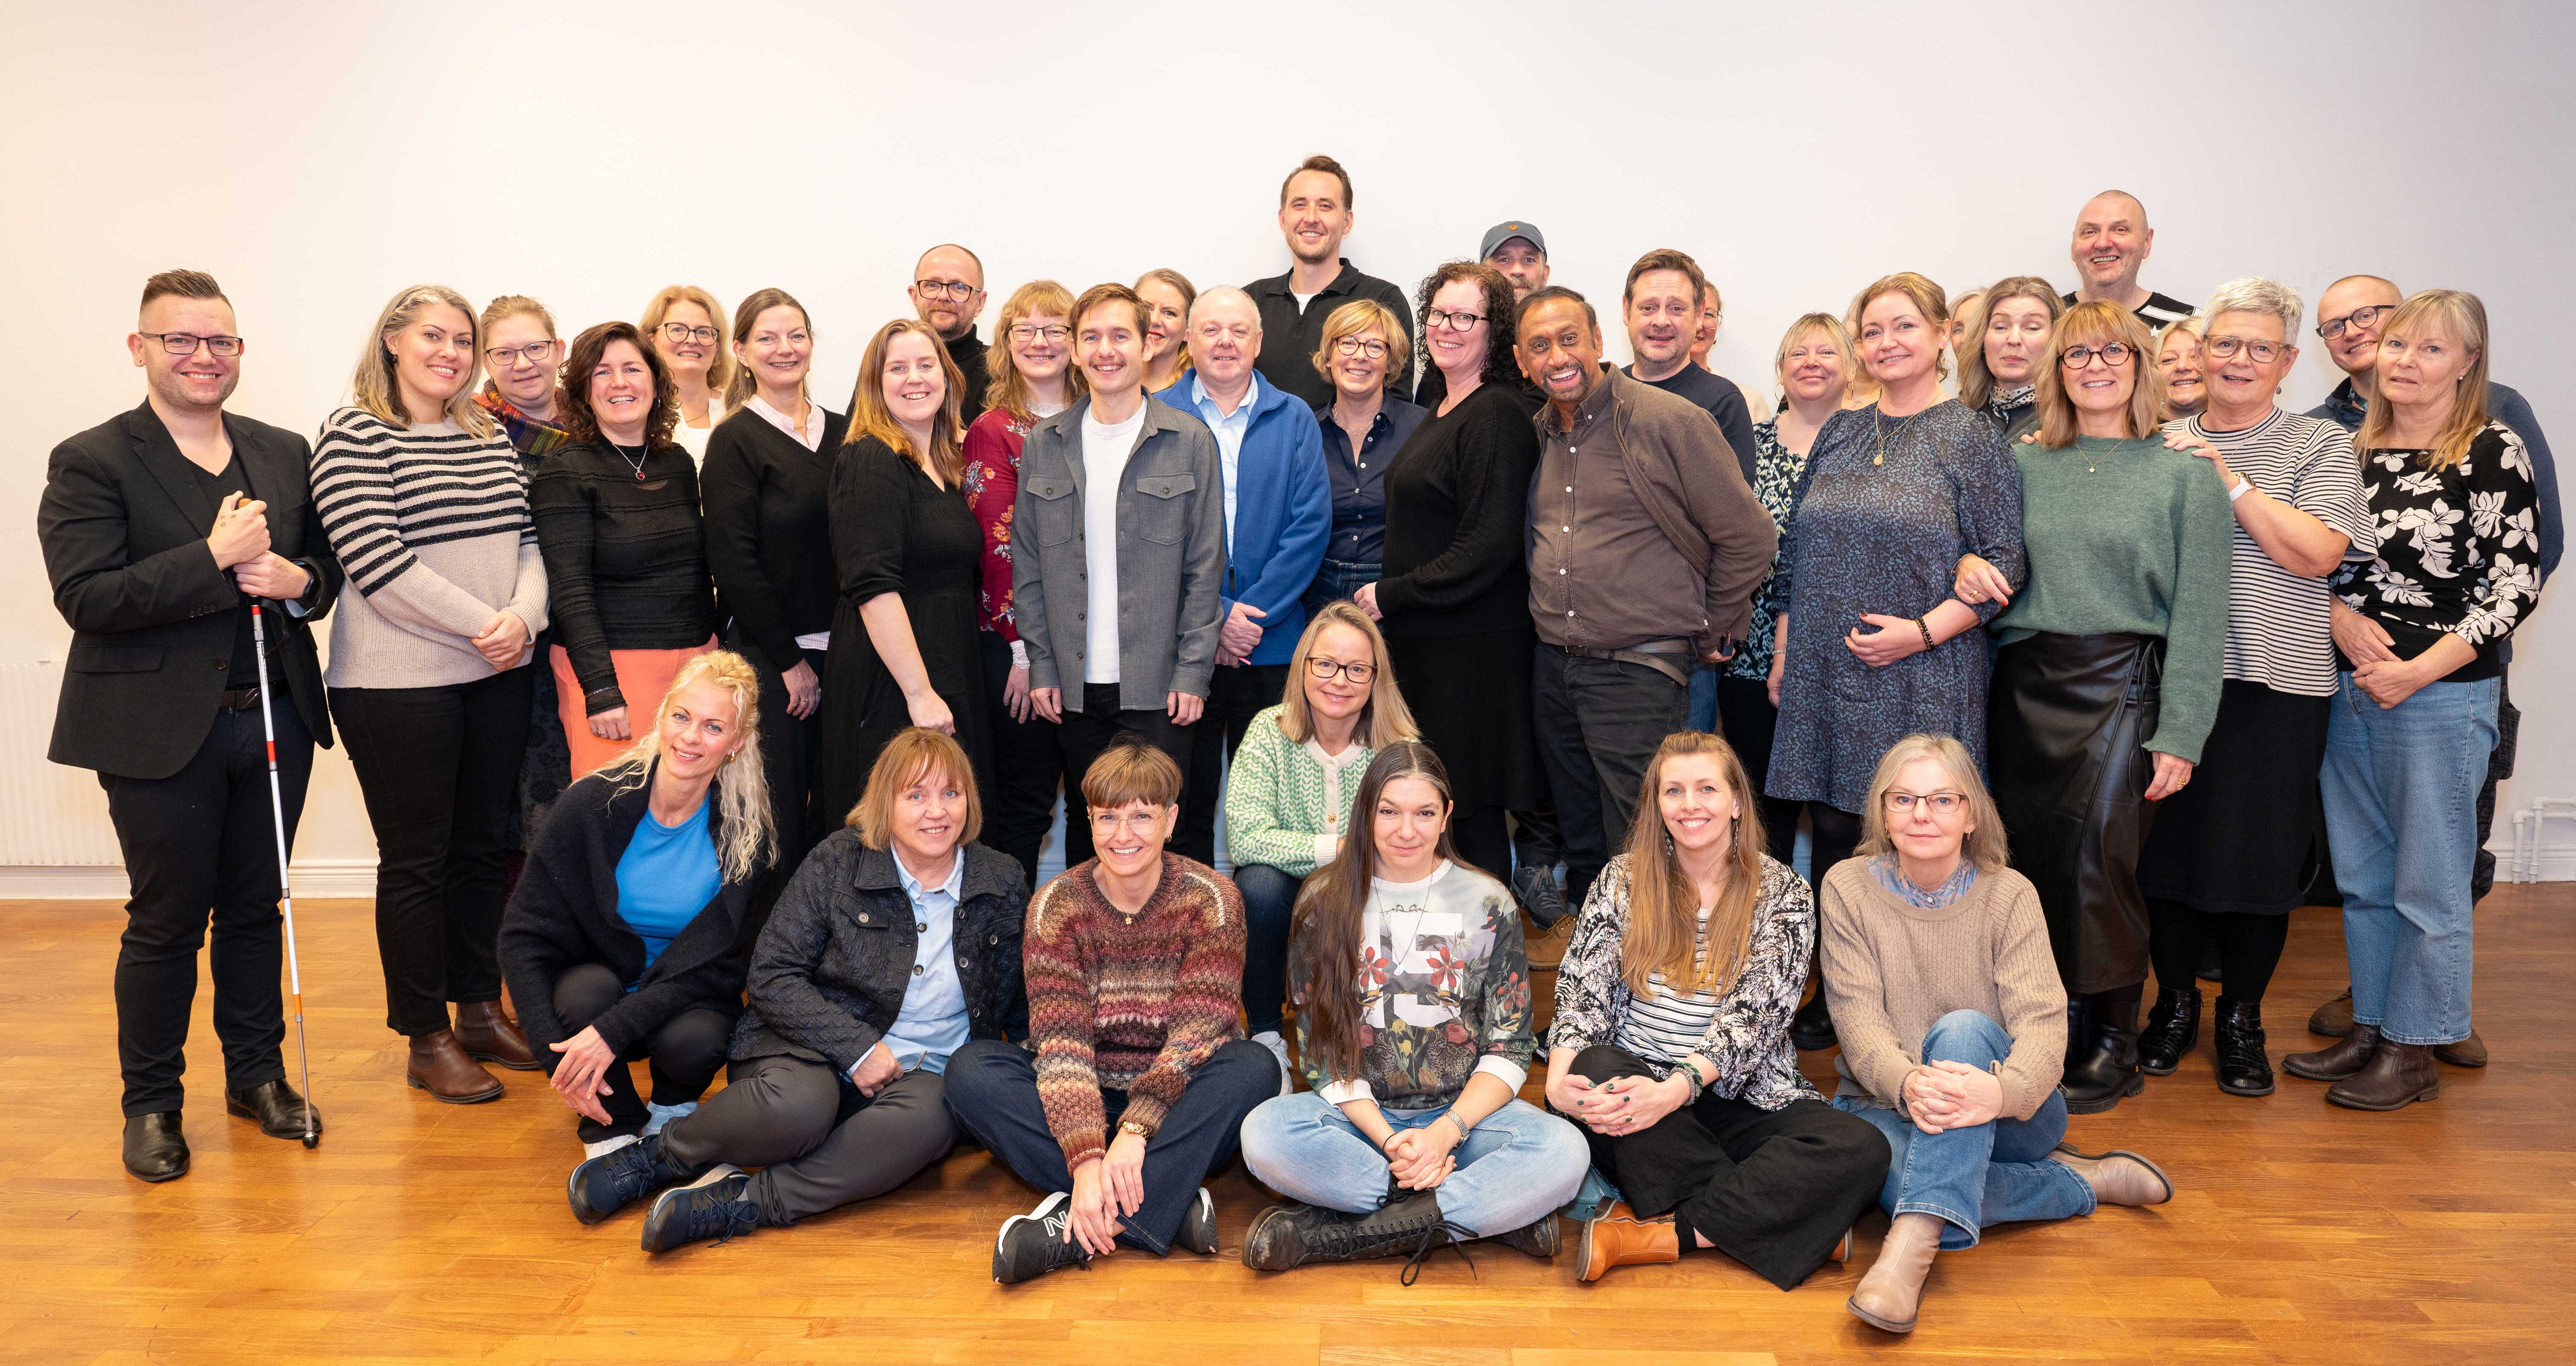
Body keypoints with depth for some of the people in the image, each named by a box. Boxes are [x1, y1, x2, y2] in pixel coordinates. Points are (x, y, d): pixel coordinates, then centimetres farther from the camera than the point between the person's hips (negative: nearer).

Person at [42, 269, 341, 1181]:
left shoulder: (283, 453, 10)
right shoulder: (91, 463, -6)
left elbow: (326, 565, 16)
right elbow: (85, 597, -16)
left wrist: (297, 581, -7)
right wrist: (214, 559, -21)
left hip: (274, 719, 4)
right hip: (162, 730, -4)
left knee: (254, 908, 15)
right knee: (167, 920, 6)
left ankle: (258, 1075, 29)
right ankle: (151, 1105, 21)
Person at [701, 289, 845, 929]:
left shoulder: (842, 433, 12)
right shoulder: (735, 441, -4)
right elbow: (734, 565, -10)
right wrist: (790, 661, -10)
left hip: (837, 654, 5)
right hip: (768, 658, -5)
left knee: (836, 811, 7)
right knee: (777, 815, -3)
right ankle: (760, 950, 10)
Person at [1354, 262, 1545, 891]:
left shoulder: (1497, 415, -14)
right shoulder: (1444, 412, 15)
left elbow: (1488, 548, -20)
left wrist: (1389, 596, -13)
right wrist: (1390, 598, 11)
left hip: (1475, 649, -9)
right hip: (1424, 640, 9)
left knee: (1472, 809, -1)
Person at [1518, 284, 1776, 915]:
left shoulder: (1670, 422, -10)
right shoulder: (1539, 434, 10)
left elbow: (1750, 537, -6)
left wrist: (1711, 634, 3)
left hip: (1639, 671, -6)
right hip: (1553, 668, 6)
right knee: (1580, 849, 15)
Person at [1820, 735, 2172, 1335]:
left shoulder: (2009, 893, -4)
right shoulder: (1847, 887, -3)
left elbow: (2042, 1019, -16)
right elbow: (1859, 1019, -11)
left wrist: (2004, 1090, -40)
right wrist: (1906, 1082, -35)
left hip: (2008, 1113, 0)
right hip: (1888, 1103, 0)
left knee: (1962, 1028, -33)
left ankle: (1913, 1241, -45)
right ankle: (2087, 1181, -13)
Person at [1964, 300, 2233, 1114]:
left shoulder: (2183, 474, 1)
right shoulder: (2025, 464, 11)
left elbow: (2198, 614, -3)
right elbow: (1996, 568, 17)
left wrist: (2179, 735, -9)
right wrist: (1971, 568, -9)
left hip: (2122, 687, -3)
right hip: (2026, 687, 4)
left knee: (2100, 859, -8)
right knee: (2031, 860, 4)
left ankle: (2112, 1045, 7)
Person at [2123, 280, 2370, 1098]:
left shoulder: (2320, 446, 2)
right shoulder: (2163, 444, 11)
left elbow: (2317, 554, -12)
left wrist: (2231, 480, -13)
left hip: (2273, 685, -2)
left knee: (2256, 854, 4)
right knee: (2166, 844, 8)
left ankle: (2242, 1018, 21)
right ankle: (2175, 1002, 26)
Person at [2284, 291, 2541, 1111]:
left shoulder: (2494, 452, -8)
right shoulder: (2353, 450, 8)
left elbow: (2515, 588, -11)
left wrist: (2418, 671, -16)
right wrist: (2343, 620, -8)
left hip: (2443, 695, -5)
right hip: (2348, 688, 6)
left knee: (2428, 883, 4)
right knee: (2361, 876, 14)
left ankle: (2415, 1052, 16)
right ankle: (2371, 1029, 27)